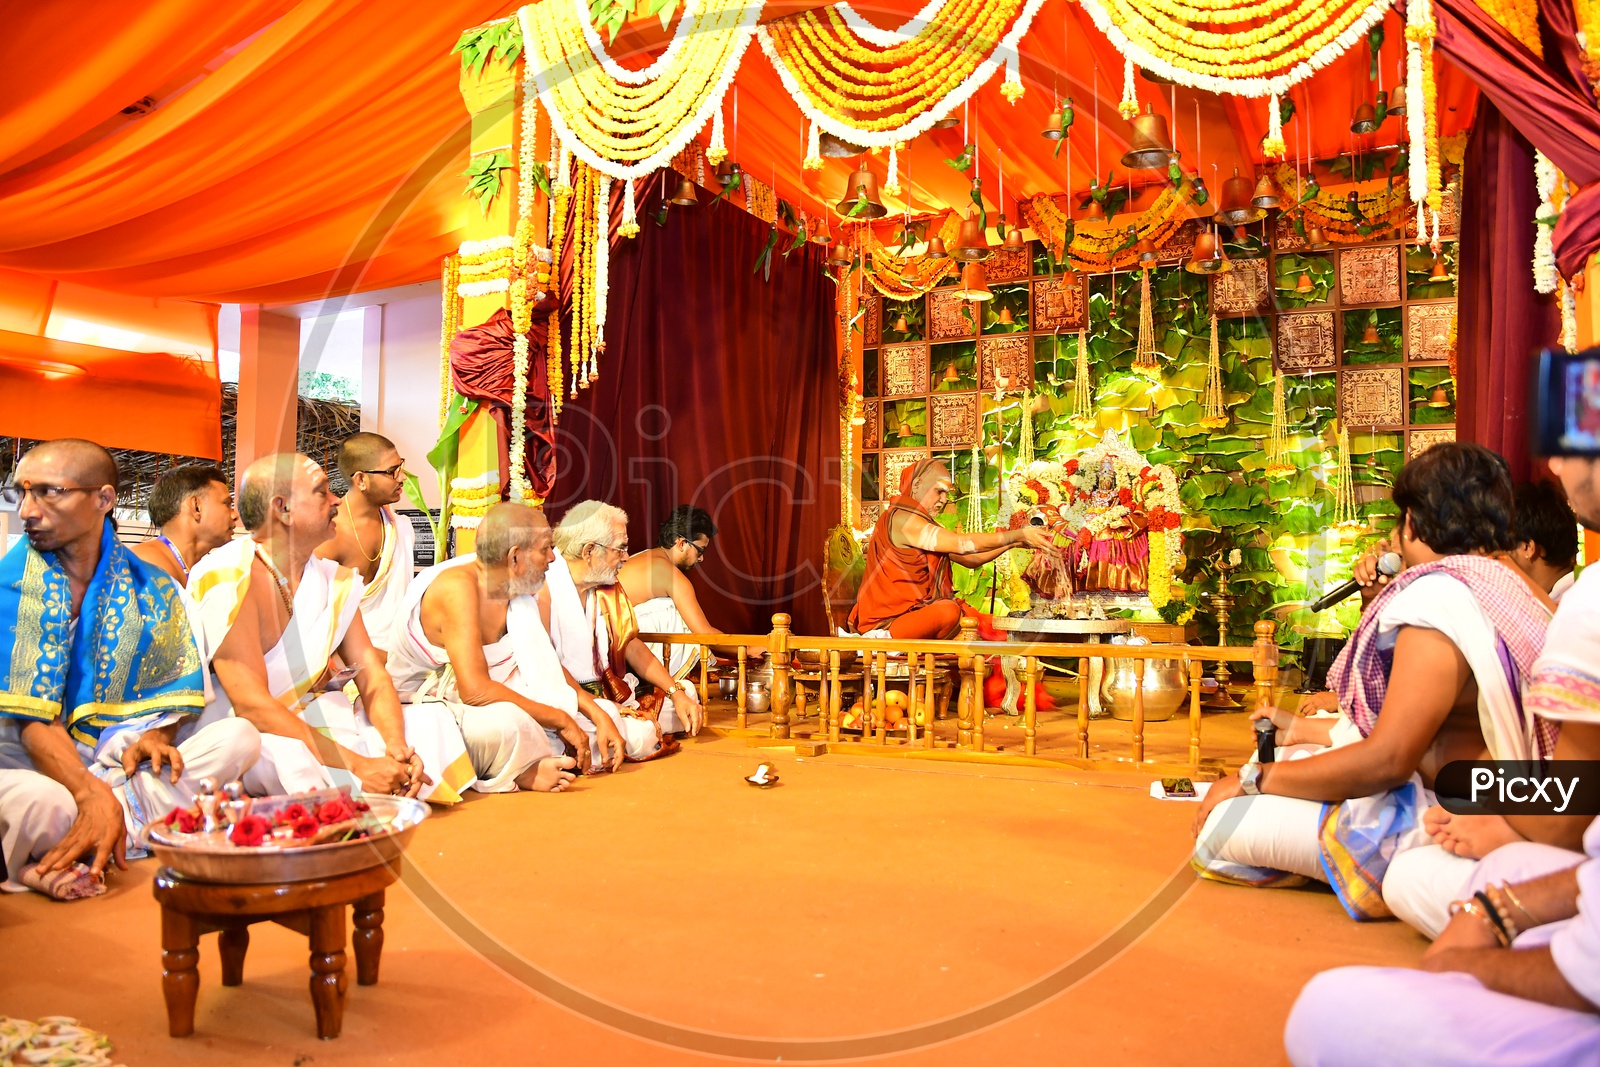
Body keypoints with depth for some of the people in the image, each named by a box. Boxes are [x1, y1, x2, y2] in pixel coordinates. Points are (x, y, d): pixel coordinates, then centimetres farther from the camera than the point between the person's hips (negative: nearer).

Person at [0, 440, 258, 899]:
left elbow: (171, 693, 9)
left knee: (238, 737, -21)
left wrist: (154, 737, -17)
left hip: (119, 761, 5)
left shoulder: (149, 588, 5)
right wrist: (92, 793, -28)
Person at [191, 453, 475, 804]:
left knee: (433, 719, -5)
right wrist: (358, 766, -30)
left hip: (316, 729, 7)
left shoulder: (334, 579, 5)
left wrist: (397, 747, -19)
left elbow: (373, 679, 2)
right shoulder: (227, 577, -18)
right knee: (290, 758, -39)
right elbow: (252, 706, -26)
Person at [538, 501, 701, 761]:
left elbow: (630, 645, 12)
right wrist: (594, 707, -28)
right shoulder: (543, 587, -17)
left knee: (686, 696, 3)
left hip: (606, 692, 9)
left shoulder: (608, 588, 9)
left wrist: (677, 693, -1)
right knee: (639, 738, -29)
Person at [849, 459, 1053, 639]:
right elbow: (962, 544, -20)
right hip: (887, 620, -10)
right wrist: (1018, 535, -15)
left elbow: (970, 559, 13)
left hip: (915, 612, 10)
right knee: (948, 611, -32)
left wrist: (1013, 542, 2)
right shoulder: (901, 519, -15)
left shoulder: (927, 525, 17)